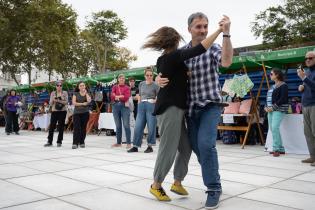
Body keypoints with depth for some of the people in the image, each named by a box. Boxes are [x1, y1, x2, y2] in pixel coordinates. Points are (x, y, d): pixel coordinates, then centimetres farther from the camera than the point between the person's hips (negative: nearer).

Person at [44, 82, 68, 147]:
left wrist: (59, 101, -19)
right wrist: (53, 100, -15)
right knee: (52, 126, 0)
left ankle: (59, 142, 10)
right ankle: (49, 141, 9)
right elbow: (50, 103, 5)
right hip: (54, 111, 2)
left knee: (61, 127, 1)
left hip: (62, 111, -1)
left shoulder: (65, 93, 3)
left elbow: (66, 102, -5)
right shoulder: (53, 93, 8)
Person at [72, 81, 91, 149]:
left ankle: (82, 142, 10)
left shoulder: (87, 94, 10)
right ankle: (75, 143, -11)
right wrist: (83, 104, -8)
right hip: (77, 112, -1)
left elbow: (89, 101, -11)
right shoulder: (75, 94, 9)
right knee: (76, 128, -9)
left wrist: (86, 93, -6)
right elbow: (74, 103, -3)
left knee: (83, 128, 1)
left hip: (85, 113, 1)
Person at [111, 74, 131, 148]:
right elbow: (112, 96, 1)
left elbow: (126, 97, -9)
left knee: (126, 125, -7)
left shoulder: (127, 88, 4)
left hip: (124, 106, -3)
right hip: (116, 106, 3)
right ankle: (118, 142, 17)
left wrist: (117, 97, -4)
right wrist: (121, 96, -9)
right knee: (118, 125, 9)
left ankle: (129, 143, -4)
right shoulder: (115, 87, 12)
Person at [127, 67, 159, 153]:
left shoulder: (155, 85, -4)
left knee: (151, 127, 0)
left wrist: (155, 101, -12)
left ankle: (150, 146, 12)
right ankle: (135, 146, 10)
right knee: (138, 127, 3)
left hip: (151, 106, -4)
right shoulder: (141, 84, 10)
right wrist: (139, 104, 10)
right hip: (142, 106, 5)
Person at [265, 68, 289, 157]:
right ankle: (281, 149, 13)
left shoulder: (283, 85, -6)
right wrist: (266, 107, 3)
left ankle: (276, 148, -12)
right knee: (272, 129, 6)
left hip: (279, 109, -9)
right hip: (271, 110, 9)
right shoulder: (273, 86, 20)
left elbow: (283, 99, -16)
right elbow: (268, 98, 21)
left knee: (275, 128, -19)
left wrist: (273, 107, -18)